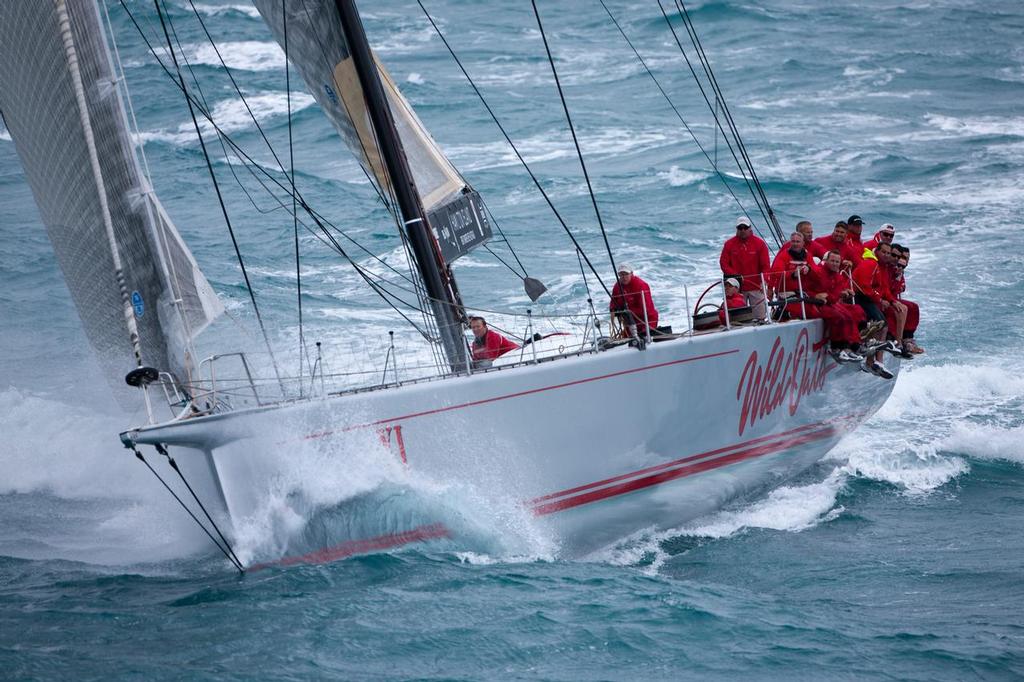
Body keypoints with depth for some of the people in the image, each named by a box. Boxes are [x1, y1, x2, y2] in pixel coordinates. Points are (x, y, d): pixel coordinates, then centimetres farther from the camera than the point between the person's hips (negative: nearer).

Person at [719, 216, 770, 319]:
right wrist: (734, 275, -12)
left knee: (760, 317, 0)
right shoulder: (729, 244, 4)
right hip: (737, 288, 1)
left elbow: (765, 265, 1)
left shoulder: (759, 243, 2)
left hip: (756, 287, 0)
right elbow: (724, 263, 3)